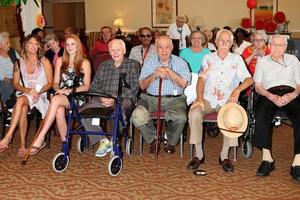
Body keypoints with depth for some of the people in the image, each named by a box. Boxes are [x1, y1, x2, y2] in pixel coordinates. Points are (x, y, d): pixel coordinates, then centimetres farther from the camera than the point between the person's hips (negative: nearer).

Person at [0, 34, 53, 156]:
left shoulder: (44, 62, 4)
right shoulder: (19, 63, 12)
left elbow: (50, 83, 2)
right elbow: (15, 84, 9)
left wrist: (37, 91, -16)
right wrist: (27, 90, -12)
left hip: (40, 95, -2)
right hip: (23, 94, 2)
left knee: (21, 100, -36)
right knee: (23, 108, -35)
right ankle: (22, 145, -35)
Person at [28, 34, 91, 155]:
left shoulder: (85, 63, 8)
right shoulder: (60, 61, 18)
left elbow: (86, 86, 2)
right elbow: (55, 83, 15)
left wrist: (70, 90, -13)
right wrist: (59, 90, -9)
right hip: (61, 96, 3)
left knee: (56, 100, -35)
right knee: (59, 110, -35)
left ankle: (40, 139, -38)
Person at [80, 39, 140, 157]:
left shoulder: (133, 65, 10)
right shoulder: (103, 66, 23)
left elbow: (135, 87, -3)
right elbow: (94, 86, 16)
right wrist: (101, 97, -8)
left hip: (124, 99, -4)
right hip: (103, 99, 4)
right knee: (82, 112, -21)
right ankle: (103, 141, -8)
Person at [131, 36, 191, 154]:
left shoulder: (181, 63, 9)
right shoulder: (149, 63, 13)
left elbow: (184, 84, -5)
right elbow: (142, 85, 5)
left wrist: (170, 72, -14)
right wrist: (155, 75, -11)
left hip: (174, 100, -1)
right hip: (151, 98, 1)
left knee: (181, 118, -32)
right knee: (137, 116, -26)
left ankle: (170, 142, 0)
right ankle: (153, 139, 4)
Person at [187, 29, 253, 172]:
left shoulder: (237, 59, 11)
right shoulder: (208, 58, 13)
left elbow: (249, 79, 1)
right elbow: (201, 79, 1)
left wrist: (237, 90, -21)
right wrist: (199, 98, -17)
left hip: (227, 100, -1)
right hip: (208, 99, 1)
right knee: (194, 113, -30)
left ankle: (224, 156, -19)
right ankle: (198, 154, -18)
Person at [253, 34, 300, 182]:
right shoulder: (262, 61, 22)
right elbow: (258, 86, 12)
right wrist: (271, 96, -9)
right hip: (270, 94, 0)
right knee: (261, 116, -35)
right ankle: (267, 158, -30)